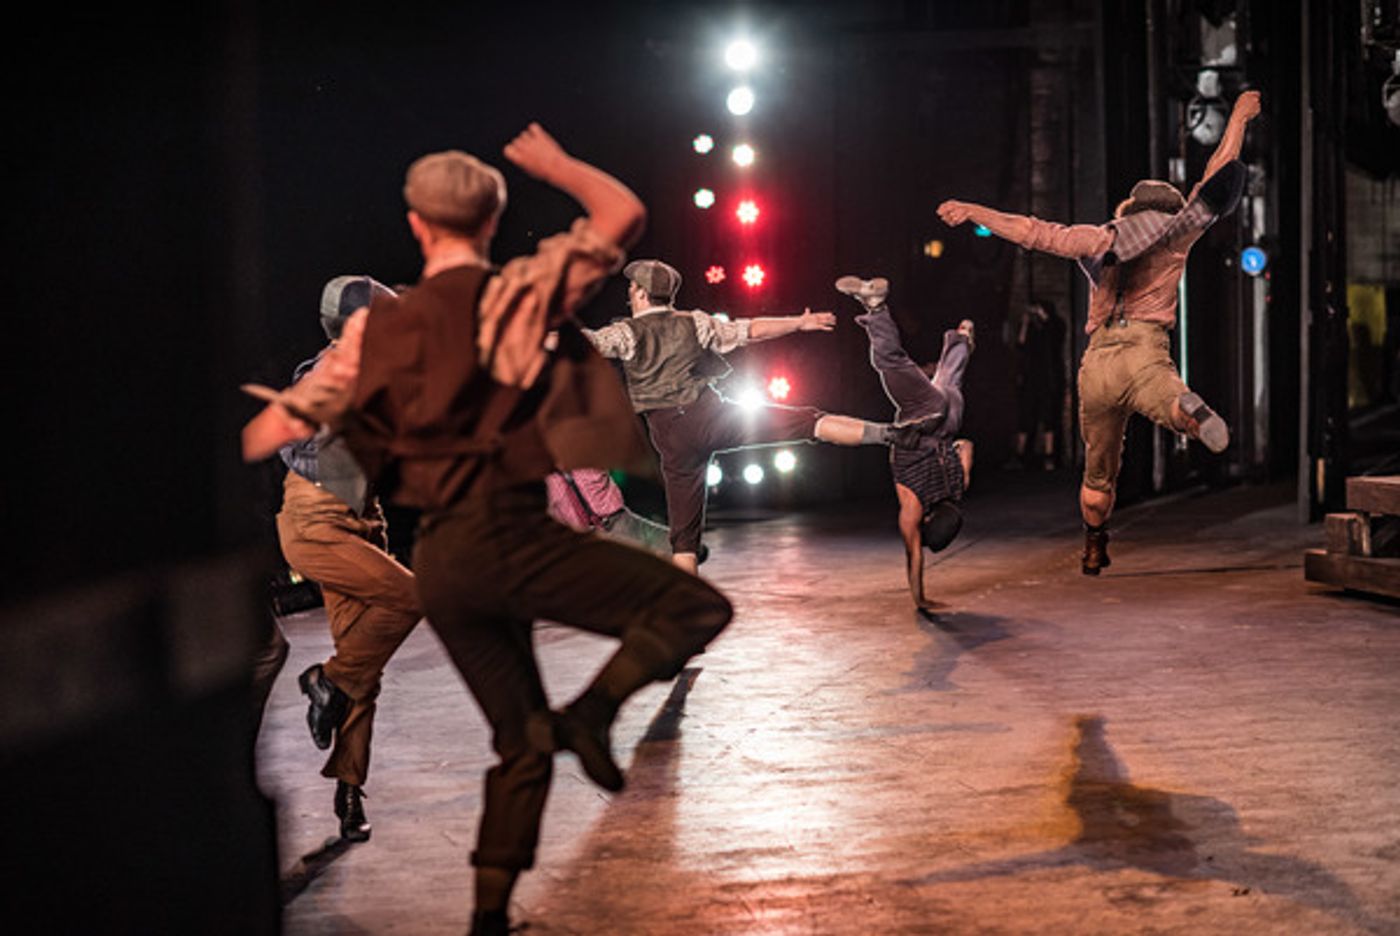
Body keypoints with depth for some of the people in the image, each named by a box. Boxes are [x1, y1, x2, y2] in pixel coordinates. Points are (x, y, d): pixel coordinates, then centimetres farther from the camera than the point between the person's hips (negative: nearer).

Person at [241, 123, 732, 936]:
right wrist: (557, 166, 17)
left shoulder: (374, 329, 10)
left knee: (522, 741, 18)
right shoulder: (513, 296, -3)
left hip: (439, 562, 6)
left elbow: (282, 422, 14)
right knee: (696, 607, 0)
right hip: (510, 535, -6)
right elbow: (623, 213, -1)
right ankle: (593, 711, -20)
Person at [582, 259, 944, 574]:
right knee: (806, 422, -1)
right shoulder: (692, 323, 9)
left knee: (684, 532, 5)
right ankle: (891, 434, -15)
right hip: (709, 414, 1)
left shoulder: (626, 333, 1)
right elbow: (751, 330, 14)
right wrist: (800, 323, 25)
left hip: (673, 436, -1)